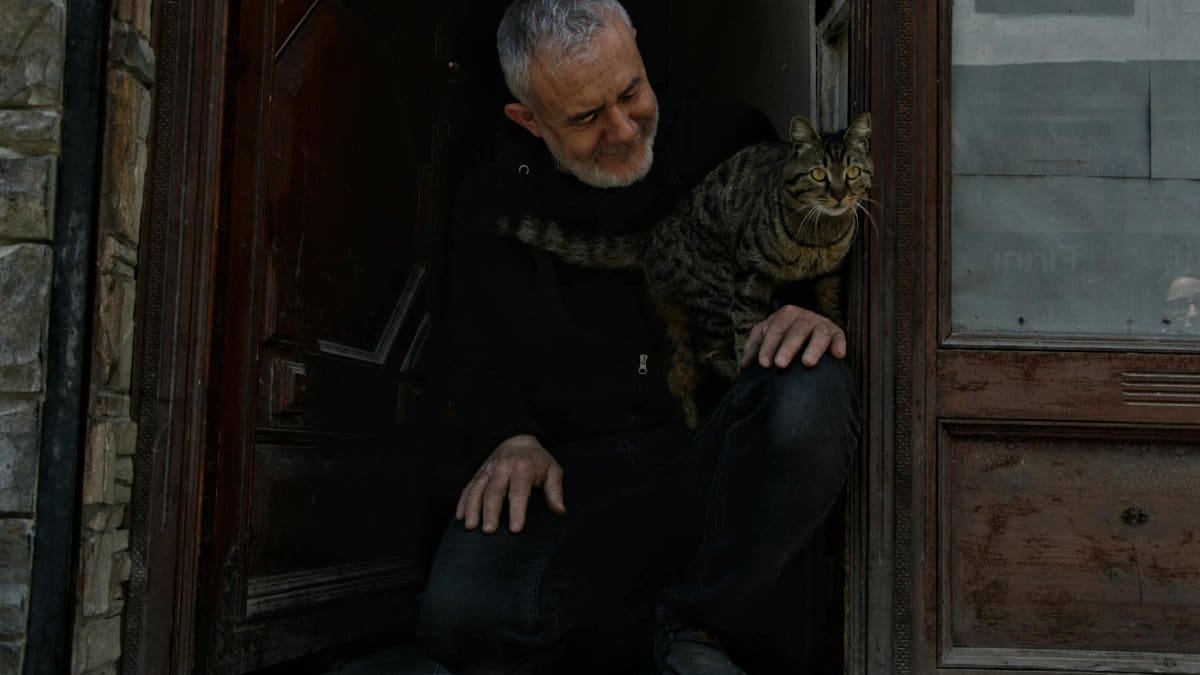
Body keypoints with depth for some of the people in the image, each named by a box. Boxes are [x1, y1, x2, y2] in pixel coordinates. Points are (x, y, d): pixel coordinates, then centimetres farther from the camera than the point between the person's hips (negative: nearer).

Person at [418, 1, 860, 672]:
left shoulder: (728, 139, 3)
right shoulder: (493, 203, 8)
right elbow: (482, 359, 17)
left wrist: (818, 312, -17)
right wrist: (513, 438, -4)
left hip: (712, 443, 0)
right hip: (577, 472, 1)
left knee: (812, 396, -35)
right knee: (464, 617, -28)